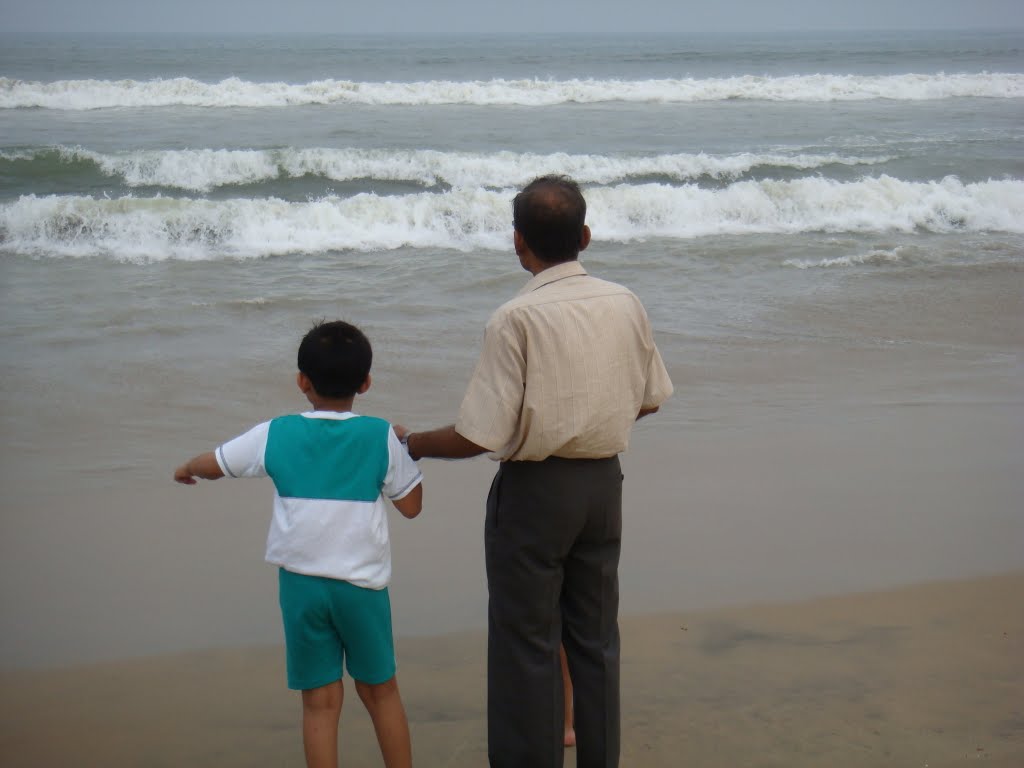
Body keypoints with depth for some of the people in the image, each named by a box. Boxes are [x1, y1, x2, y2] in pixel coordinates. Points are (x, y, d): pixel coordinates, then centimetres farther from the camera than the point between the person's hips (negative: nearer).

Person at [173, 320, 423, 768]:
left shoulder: (276, 435, -1)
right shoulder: (381, 437, -4)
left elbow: (213, 465, 12)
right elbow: (411, 505, 3)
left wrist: (185, 469, 35)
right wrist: (407, 451, 19)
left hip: (300, 583, 0)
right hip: (363, 582, 0)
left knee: (320, 699, 5)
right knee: (380, 689, 15)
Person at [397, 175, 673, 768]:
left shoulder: (517, 319, -19)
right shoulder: (626, 305, -2)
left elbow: (477, 437, -19)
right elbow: (651, 399, 12)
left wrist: (410, 444, -3)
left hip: (534, 490, -6)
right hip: (604, 484, 6)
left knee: (527, 645, 5)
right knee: (596, 636, 18)